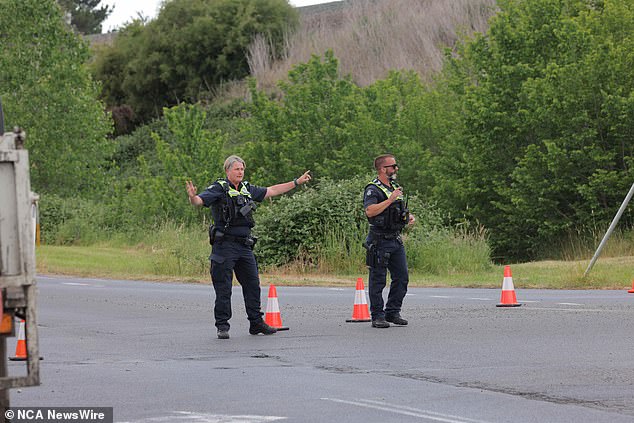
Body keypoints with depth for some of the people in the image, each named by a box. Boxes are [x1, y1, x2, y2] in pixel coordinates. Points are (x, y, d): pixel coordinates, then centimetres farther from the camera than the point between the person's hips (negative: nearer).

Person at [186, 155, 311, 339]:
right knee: (223, 288, -3)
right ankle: (222, 326, 3)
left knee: (252, 285, 10)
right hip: (224, 245, -7)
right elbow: (200, 200, -19)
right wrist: (193, 197, -44)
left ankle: (256, 323, 20)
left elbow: (271, 191, 25)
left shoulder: (247, 189, 14)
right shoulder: (219, 189, -6)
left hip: (244, 246, 7)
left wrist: (297, 182, 28)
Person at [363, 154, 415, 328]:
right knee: (378, 280, -2)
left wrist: (409, 217, 9)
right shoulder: (372, 190, -11)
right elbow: (370, 211, -27)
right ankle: (377, 317, 2)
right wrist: (390, 200, -26)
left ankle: (393, 312, 16)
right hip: (380, 241, -8)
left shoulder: (395, 186, 16)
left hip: (396, 240, 8)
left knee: (402, 278, 7)